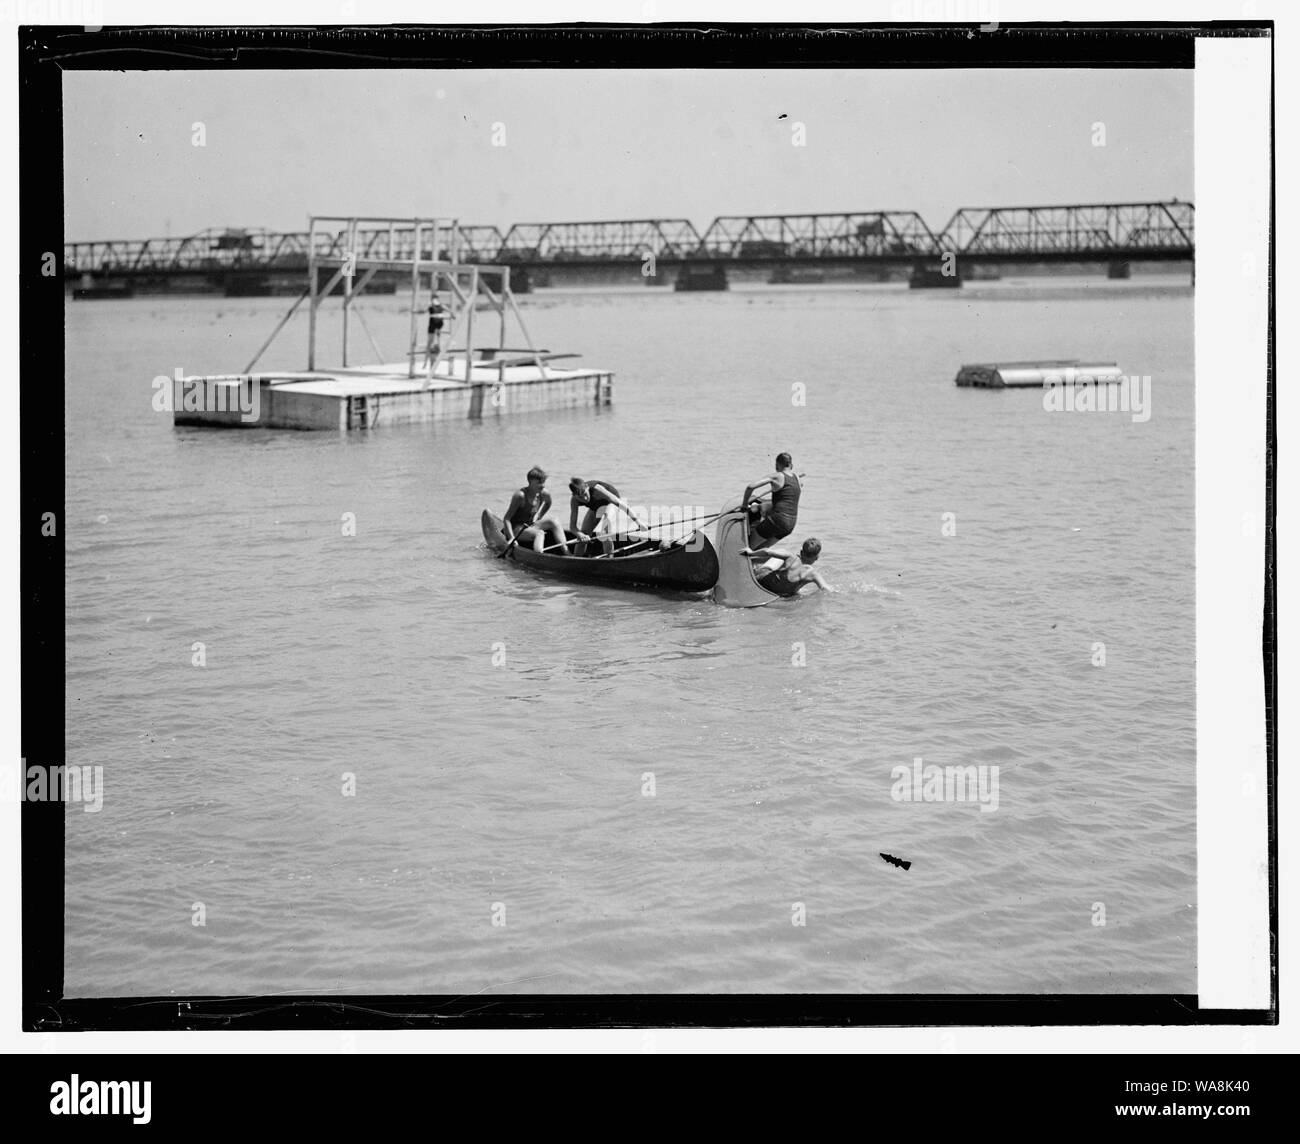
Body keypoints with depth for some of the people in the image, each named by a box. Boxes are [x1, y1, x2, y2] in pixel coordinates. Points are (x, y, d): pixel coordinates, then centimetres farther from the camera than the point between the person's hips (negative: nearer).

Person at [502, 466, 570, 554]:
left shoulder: (544, 494, -4)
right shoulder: (520, 495, -23)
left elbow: (547, 504, 25)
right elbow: (506, 519, -23)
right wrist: (512, 539, -29)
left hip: (530, 525, 7)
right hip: (515, 529, -7)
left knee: (554, 523, -15)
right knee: (539, 533, -33)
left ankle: (567, 554, -23)